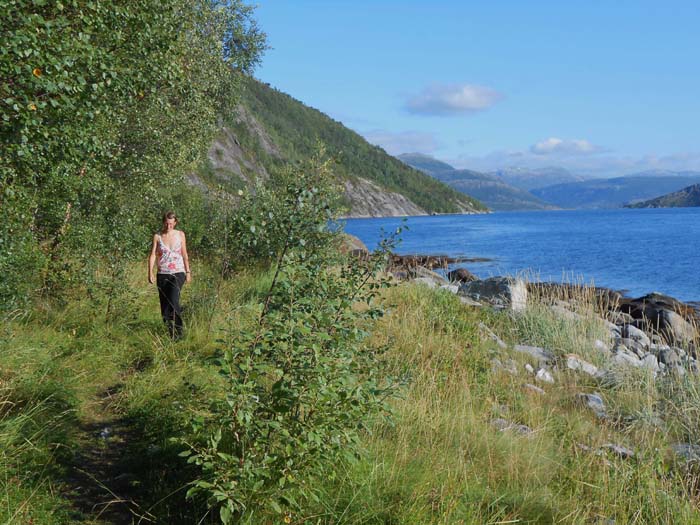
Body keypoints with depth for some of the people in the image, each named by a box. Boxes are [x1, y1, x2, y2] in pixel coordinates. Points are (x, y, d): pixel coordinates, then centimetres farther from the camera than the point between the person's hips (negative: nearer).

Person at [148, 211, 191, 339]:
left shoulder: (180, 235, 4)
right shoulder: (157, 236, 2)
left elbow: (184, 255, 11)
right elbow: (153, 255, -2)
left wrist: (188, 272, 11)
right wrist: (150, 273, -12)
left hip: (178, 273, -2)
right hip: (162, 274, 2)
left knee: (173, 301, -21)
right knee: (164, 304, 4)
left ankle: (177, 332, -15)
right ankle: (170, 330, 17)